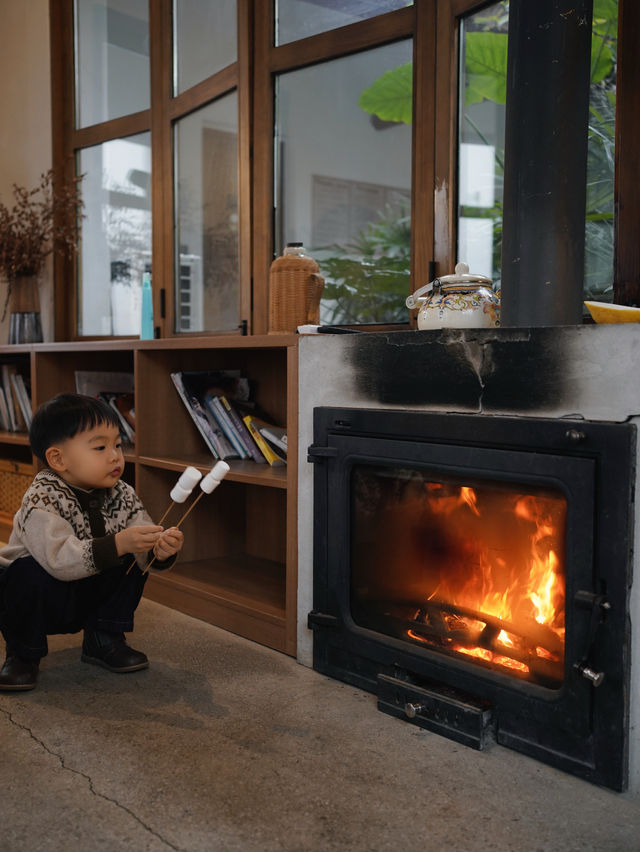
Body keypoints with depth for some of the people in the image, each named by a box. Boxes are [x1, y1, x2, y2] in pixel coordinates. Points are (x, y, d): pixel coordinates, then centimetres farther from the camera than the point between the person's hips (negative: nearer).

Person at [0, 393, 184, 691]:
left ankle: (104, 639, 4)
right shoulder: (42, 499, -27)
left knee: (132, 561, -15)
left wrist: (162, 549, -39)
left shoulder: (122, 496, -9)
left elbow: (143, 550, -15)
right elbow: (58, 559, -41)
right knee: (34, 572, -34)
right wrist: (118, 544, -51)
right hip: (35, 591, -5)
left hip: (87, 598, 5)